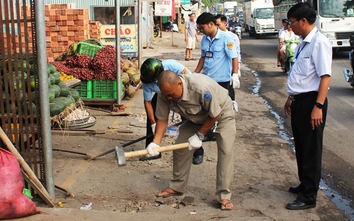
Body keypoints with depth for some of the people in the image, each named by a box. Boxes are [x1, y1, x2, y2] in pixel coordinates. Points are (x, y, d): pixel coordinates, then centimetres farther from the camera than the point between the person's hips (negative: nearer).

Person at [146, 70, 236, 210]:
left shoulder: (202, 87, -42)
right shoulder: (164, 94, -24)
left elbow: (214, 115, -28)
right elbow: (162, 119, -13)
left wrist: (199, 136, -21)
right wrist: (156, 142, -24)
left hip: (221, 113, -5)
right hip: (197, 117, 5)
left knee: (226, 150, -19)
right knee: (181, 146, -2)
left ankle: (224, 196, -13)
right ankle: (177, 187, 16)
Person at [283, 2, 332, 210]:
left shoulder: (319, 42, -17)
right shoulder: (303, 42, 11)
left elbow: (325, 77, -21)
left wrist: (318, 106, -25)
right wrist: (291, 98, 22)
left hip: (311, 101, -9)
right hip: (299, 100, 9)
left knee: (311, 149, 1)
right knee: (300, 146, 20)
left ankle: (309, 196, 12)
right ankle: (305, 185, 37)